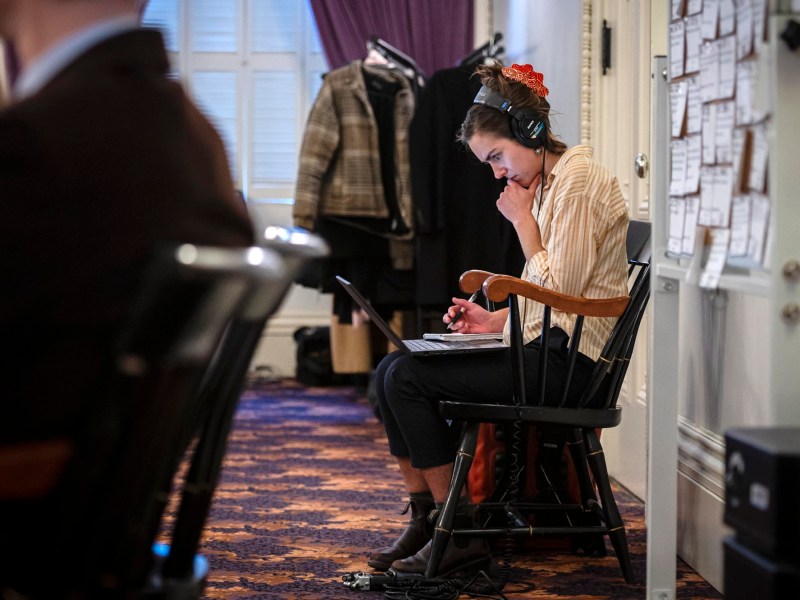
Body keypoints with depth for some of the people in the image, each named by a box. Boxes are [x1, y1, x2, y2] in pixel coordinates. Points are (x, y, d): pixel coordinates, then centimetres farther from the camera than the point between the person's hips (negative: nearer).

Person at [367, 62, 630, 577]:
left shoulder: (579, 179, -12)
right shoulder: (547, 182, 18)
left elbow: (560, 290, -17)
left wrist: (523, 220, -8)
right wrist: (497, 319, 8)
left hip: (565, 360, -10)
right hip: (540, 345, 10)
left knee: (409, 378, -17)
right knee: (390, 370, 1)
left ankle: (462, 534, -12)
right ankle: (425, 521, 1)